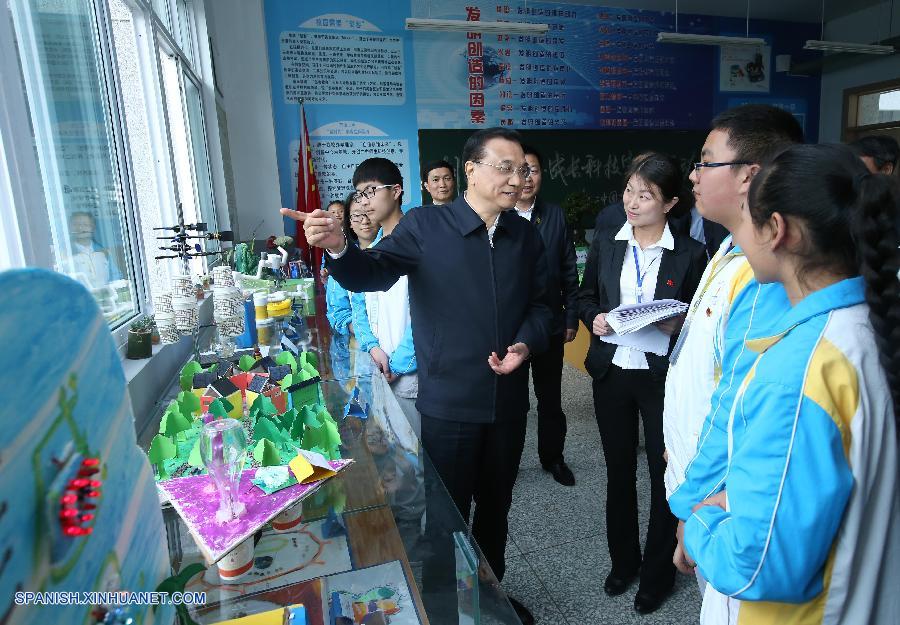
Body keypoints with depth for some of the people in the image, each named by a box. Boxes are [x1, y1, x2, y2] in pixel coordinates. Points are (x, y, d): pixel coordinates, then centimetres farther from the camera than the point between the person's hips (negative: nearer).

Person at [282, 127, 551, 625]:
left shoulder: (525, 234, 5)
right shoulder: (426, 225, -9)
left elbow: (540, 303, 9)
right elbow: (371, 275, -15)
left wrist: (526, 343, -10)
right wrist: (337, 249, -36)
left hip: (509, 399, 5)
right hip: (449, 400, -4)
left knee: (496, 504, 22)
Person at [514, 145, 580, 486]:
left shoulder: (555, 216, 2)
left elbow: (569, 272, 5)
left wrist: (571, 317, 3)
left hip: (549, 325, 2)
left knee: (550, 398, 16)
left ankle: (553, 457, 36)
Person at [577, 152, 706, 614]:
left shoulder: (690, 254, -6)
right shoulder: (604, 246, 3)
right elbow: (584, 298, 10)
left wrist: (676, 326, -20)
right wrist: (595, 318, -10)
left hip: (664, 378, -3)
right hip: (612, 372, 3)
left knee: (665, 474, 9)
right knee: (618, 471, 16)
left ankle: (657, 572, 32)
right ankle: (623, 560, 38)